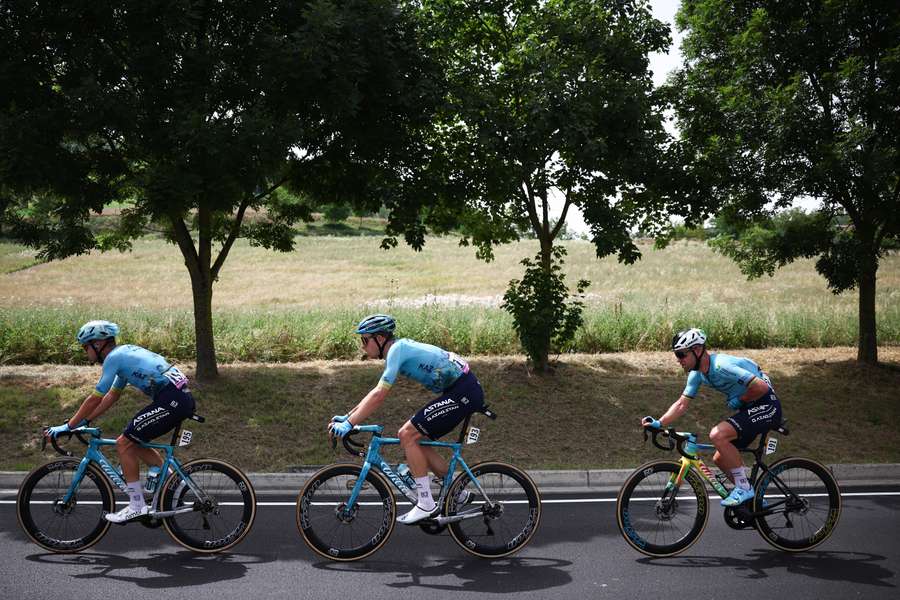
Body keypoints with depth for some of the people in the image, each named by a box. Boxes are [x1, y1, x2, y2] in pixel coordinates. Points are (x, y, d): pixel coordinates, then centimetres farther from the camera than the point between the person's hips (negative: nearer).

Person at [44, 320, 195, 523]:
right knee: (135, 443, 19)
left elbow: (95, 399, -5)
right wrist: (85, 421, 28)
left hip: (171, 400, -9)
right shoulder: (125, 353, 22)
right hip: (182, 397, 9)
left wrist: (68, 426, 3)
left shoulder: (114, 357, -5)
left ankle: (137, 506, 1)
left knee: (124, 444, -2)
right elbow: (112, 396, 29)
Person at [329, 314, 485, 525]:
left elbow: (379, 395, -20)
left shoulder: (397, 349, -14)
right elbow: (376, 392, 21)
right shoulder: (400, 349, 15)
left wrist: (349, 424, -18)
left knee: (407, 435, -10)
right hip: (461, 391, 10)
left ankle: (426, 504, -6)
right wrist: (346, 417, 17)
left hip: (463, 393, -10)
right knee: (414, 439, 11)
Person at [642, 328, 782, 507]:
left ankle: (743, 488, -13)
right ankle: (753, 498, 23)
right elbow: (681, 404, 5)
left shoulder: (721, 365, -26)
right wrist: (658, 423, -9)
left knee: (717, 435, -25)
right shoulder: (697, 373, 3)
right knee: (720, 459, 9)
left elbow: (761, 387, -30)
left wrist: (738, 400, -13)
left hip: (766, 406, -10)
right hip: (749, 408, 10)